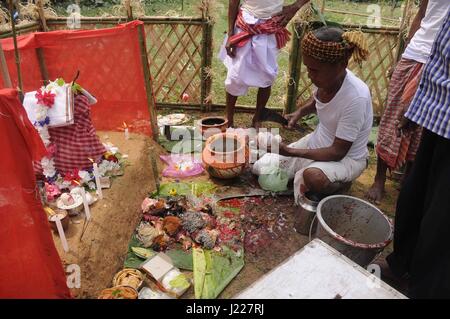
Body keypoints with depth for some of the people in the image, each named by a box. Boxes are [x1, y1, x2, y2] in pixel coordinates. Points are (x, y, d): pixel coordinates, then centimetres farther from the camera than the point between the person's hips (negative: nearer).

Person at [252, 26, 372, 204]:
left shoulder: (356, 97, -33)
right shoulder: (326, 77, -13)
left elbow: (338, 152, -28)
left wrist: (290, 152, -31)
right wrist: (299, 113, -8)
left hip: (346, 157, -6)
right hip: (318, 142, 6)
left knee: (313, 176, -40)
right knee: (260, 168, 2)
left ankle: (340, 182, -5)